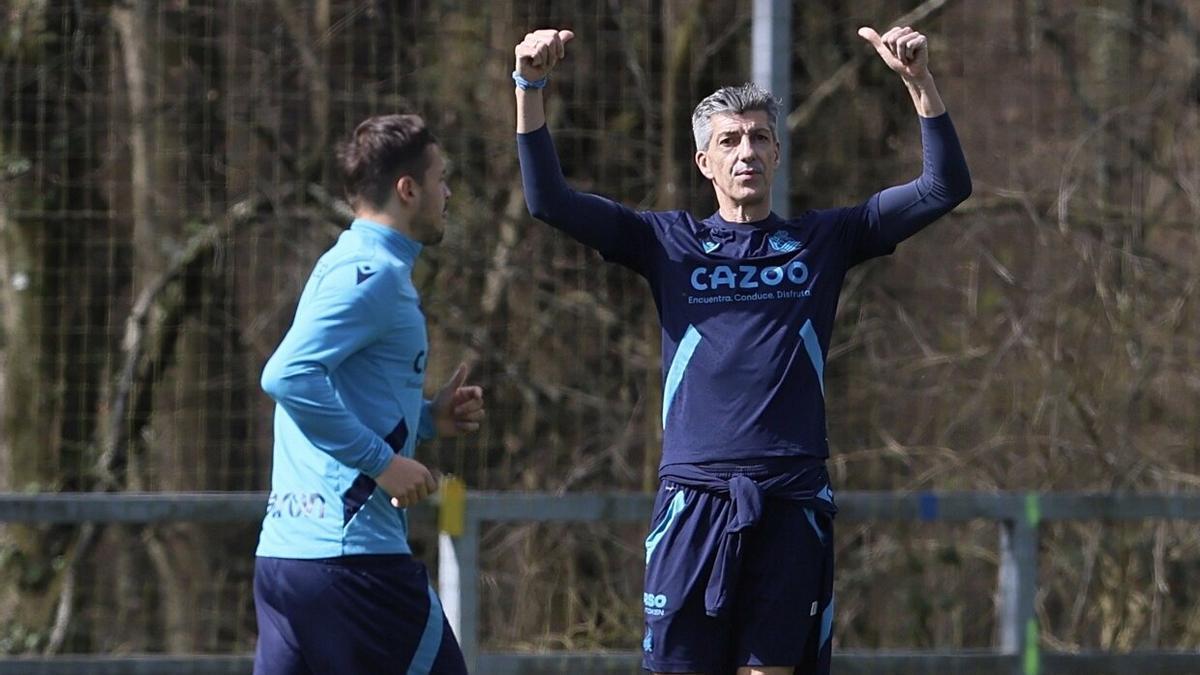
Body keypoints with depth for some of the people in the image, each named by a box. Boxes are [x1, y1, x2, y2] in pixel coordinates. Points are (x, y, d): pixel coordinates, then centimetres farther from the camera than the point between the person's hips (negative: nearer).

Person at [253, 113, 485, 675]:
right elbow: (289, 376, -24)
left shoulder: (347, 266, 20)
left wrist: (427, 417, 16)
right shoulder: (373, 274, -11)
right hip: (351, 552, -9)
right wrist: (382, 461, -20)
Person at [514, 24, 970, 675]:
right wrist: (531, 85, -6)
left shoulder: (823, 240, 13)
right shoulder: (669, 242, 11)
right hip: (693, 497, -1)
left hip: (793, 501, 1)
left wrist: (918, 80, -5)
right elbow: (549, 201, 5)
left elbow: (945, 187, 8)